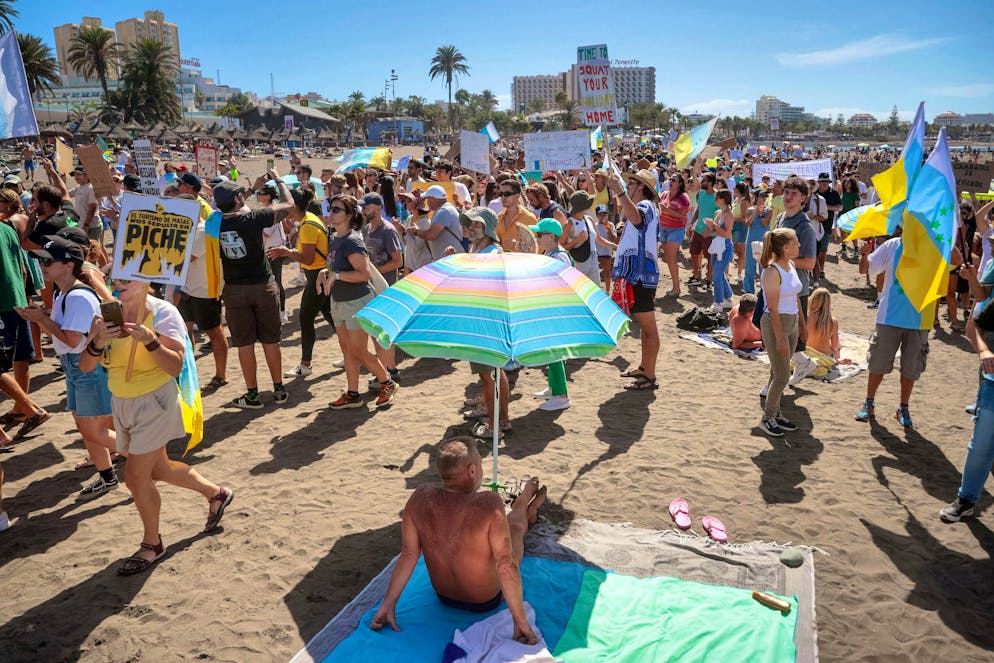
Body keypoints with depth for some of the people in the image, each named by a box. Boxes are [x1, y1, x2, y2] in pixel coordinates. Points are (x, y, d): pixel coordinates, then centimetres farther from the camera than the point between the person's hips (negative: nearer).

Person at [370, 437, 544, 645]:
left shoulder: (420, 499, -22)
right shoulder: (489, 504, -36)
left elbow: (408, 555, -16)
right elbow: (506, 566, -32)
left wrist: (388, 604, -7)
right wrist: (521, 621, -22)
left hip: (444, 597, 4)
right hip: (487, 601, -4)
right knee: (514, 526, 21)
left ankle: (525, 509, 57)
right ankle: (524, 512, 55)